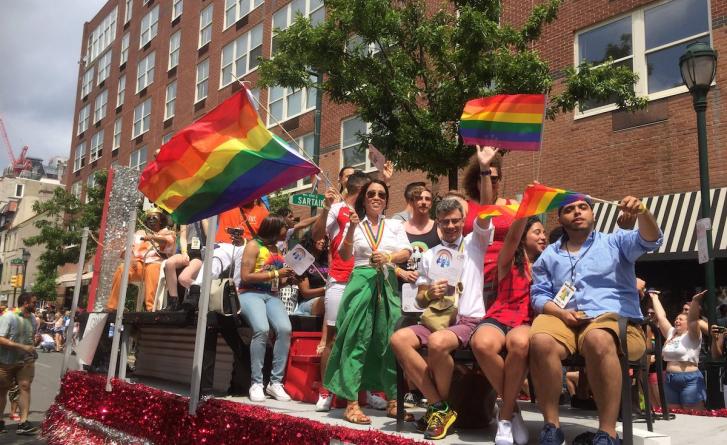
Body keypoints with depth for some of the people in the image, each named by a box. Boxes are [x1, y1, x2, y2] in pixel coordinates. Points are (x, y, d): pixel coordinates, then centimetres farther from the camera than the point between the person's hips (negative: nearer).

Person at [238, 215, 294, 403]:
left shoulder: (278, 250, 19)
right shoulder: (254, 245, 1)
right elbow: (246, 277, -9)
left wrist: (288, 277, 3)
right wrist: (275, 273, -10)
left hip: (272, 296, 5)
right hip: (251, 294, -5)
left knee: (285, 329, -25)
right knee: (262, 329, -33)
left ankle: (276, 382, -19)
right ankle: (256, 383, -23)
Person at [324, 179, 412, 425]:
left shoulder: (395, 225, 14)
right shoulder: (356, 225, 9)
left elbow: (406, 252, 3)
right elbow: (344, 256, -1)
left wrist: (388, 258, -16)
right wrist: (351, 229, -12)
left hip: (387, 285, 2)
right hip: (361, 283, -2)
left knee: (390, 341, 2)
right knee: (357, 341, -6)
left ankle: (393, 400, 11)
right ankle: (351, 403, -6)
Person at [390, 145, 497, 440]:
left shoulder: (474, 243, 8)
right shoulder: (429, 256, 18)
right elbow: (420, 299, 16)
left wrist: (484, 170, -19)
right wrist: (429, 294, -9)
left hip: (469, 320, -4)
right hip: (436, 318, 4)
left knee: (437, 344, -36)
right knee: (398, 340, -24)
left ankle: (441, 407, -9)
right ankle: (439, 406, -16)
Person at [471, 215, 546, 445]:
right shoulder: (508, 261, 14)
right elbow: (512, 236, -6)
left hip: (529, 323, 1)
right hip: (499, 317, -1)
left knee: (519, 342, -39)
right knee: (482, 344, -39)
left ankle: (505, 415, -21)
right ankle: (512, 407, -15)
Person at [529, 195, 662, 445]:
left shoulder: (615, 242, 19)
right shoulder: (549, 255, 25)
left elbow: (649, 240, 0)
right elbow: (539, 294, 16)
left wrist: (643, 212, -22)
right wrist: (560, 312, -5)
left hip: (613, 318, -2)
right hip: (564, 320, 2)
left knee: (598, 339, -40)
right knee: (540, 341, -34)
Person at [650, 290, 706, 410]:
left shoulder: (692, 336, -2)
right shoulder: (670, 334, 15)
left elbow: (692, 319, -19)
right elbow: (661, 316, 17)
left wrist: (695, 301, -35)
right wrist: (654, 298, 22)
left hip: (690, 380, -7)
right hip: (670, 380, 7)